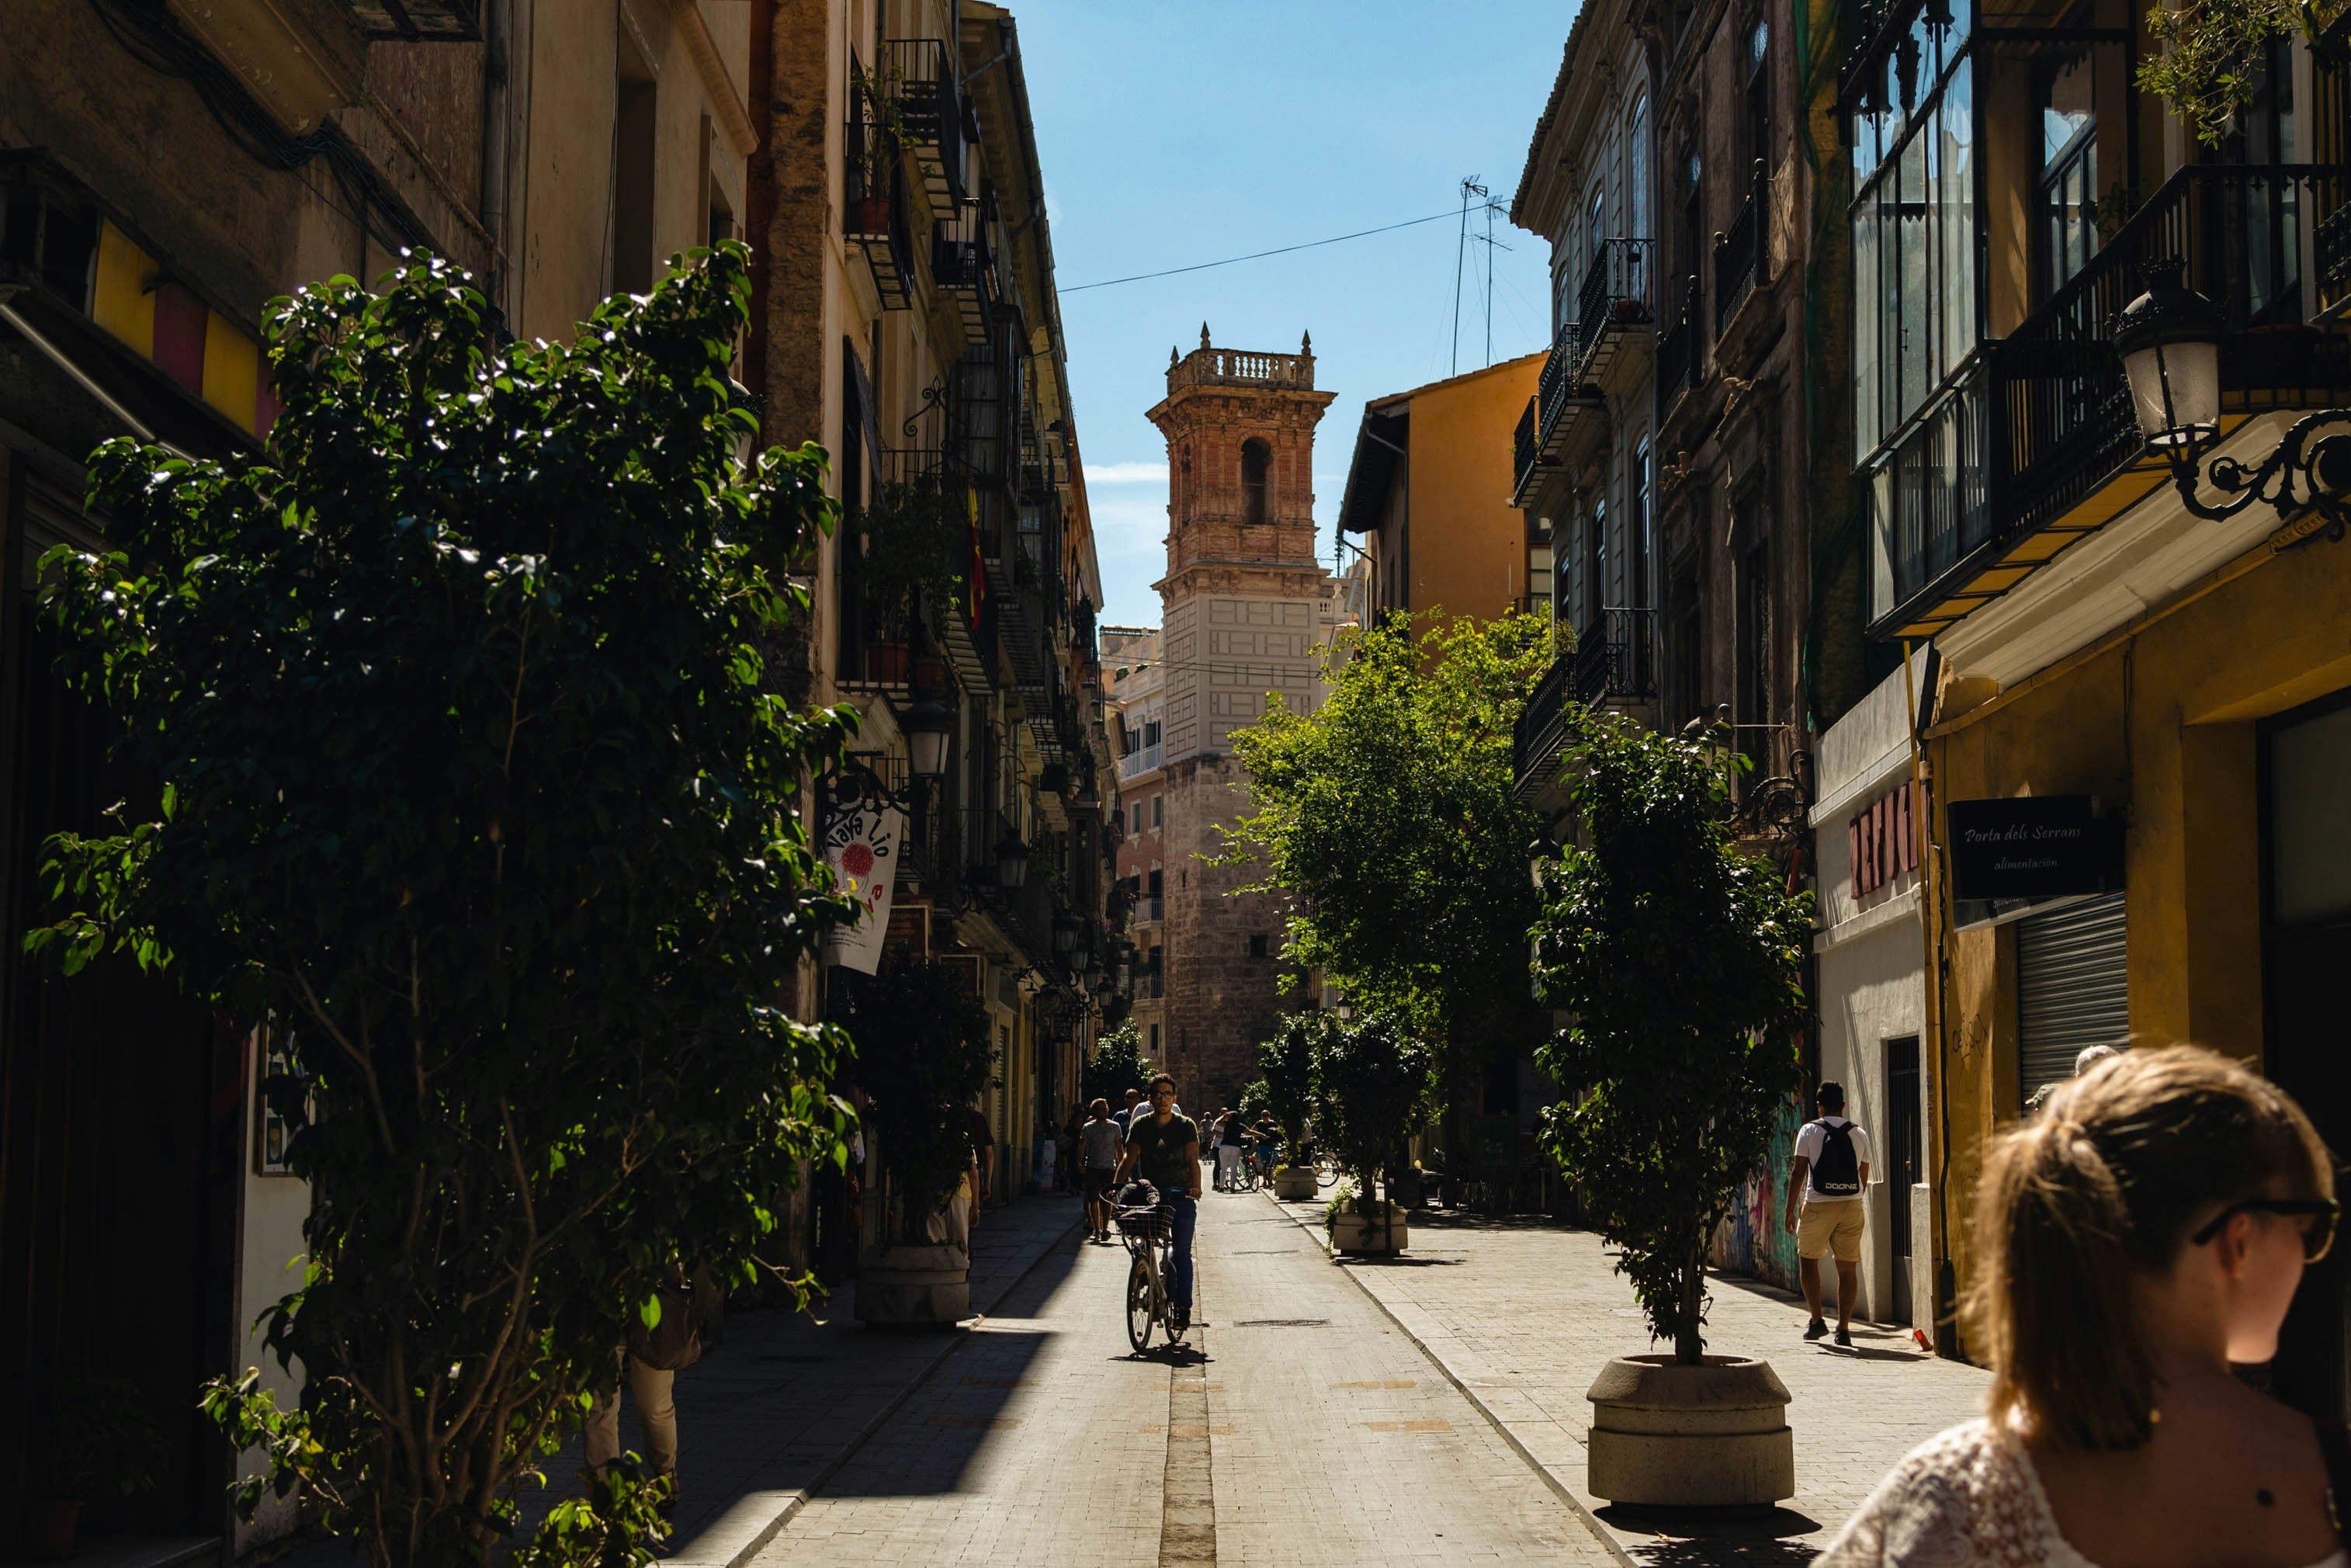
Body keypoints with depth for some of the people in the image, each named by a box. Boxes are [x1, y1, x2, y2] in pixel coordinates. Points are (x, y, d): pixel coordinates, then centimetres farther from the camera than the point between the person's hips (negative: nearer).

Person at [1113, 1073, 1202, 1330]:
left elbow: (1192, 1160, -12)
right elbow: (1129, 1157, -2)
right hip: (1150, 1194, 2)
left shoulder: (1186, 1125, -2)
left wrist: (1195, 1186, -30)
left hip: (1181, 1196, -2)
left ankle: (1183, 1308, -1)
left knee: (1181, 1253, -4)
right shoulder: (1140, 1125, 5)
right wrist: (1115, 1185, -18)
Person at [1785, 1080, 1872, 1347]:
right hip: (1851, 1206, 2)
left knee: (1808, 1259, 15)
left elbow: (1798, 1173, -4)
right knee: (1848, 1268, 5)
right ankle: (1843, 1329, 2)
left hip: (1818, 1205, -2)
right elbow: (1864, 1177, 13)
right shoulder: (1859, 1135, 8)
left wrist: (1790, 1211, -1)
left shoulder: (1809, 1130, -1)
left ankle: (1817, 1320, 9)